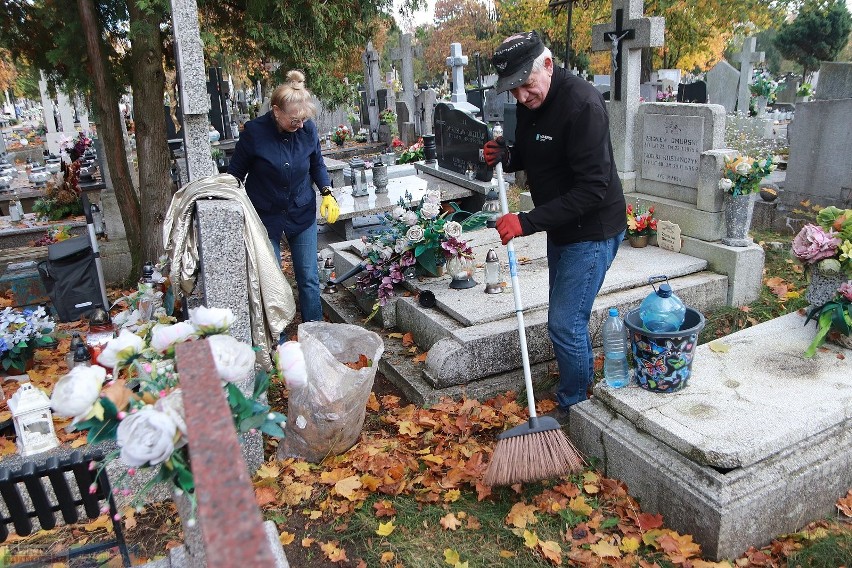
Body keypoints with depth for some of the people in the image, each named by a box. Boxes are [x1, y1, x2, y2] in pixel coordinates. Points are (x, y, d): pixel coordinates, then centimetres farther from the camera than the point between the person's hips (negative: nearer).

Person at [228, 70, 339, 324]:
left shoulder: (308, 129, -10)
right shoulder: (254, 132, -17)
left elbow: (317, 165, 8)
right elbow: (235, 173, -4)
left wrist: (327, 193, -7)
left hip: (302, 215, 2)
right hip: (266, 217, -2)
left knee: (309, 279, 7)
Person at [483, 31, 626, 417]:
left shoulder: (582, 104, -25)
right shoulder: (529, 104, 1)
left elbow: (592, 188, -29)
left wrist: (528, 222, -31)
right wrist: (505, 156, -6)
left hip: (593, 230, -9)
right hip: (561, 227, 9)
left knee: (565, 323, -6)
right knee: (567, 317, 18)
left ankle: (573, 409, 15)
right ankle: (581, 385, 39)